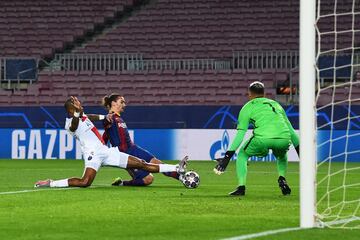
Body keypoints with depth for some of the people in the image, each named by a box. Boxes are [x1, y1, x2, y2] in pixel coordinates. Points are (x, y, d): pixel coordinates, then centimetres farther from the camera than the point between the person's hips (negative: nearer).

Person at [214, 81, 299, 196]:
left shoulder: (248, 107, 21)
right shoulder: (276, 104, 33)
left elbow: (240, 134, 12)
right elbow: (291, 130, 34)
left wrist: (227, 157, 12)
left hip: (263, 139, -3)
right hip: (284, 139, 3)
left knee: (242, 154, 24)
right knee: (281, 155, 39)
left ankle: (241, 187, 10)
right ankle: (282, 179, 15)